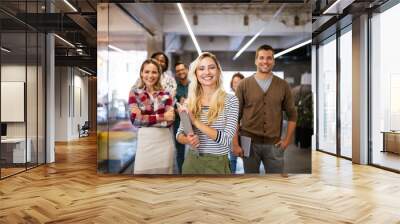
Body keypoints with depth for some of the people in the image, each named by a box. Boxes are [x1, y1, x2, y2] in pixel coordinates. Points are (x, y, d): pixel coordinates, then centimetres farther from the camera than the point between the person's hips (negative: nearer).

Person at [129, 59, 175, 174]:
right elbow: (135, 119, -10)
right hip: (145, 142, -2)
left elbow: (169, 121, -4)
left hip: (165, 141, 2)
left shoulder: (166, 94, 6)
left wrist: (145, 118, -14)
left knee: (164, 172, 8)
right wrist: (162, 117, -13)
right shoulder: (135, 92, 3)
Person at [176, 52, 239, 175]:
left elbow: (226, 139, -18)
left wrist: (195, 121, -20)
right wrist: (187, 140, -16)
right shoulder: (189, 101, 0)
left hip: (217, 164, -3)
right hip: (191, 162, 3)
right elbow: (179, 134, 6)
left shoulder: (231, 100, -10)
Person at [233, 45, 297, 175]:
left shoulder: (283, 85, 3)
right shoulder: (244, 84, -2)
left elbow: (292, 114, 9)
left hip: (274, 144, 1)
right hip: (249, 143, -1)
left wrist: (287, 140, 2)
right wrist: (235, 144, -5)